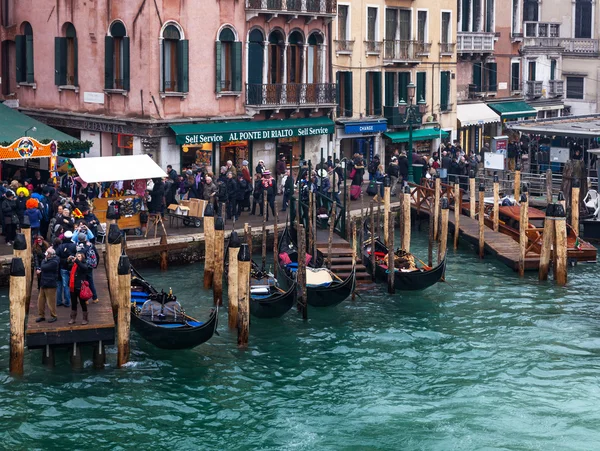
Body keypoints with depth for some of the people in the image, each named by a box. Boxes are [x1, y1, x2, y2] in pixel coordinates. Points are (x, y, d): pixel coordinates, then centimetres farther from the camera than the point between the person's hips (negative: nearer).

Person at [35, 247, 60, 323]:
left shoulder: (54, 262, -15)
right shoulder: (46, 260, 13)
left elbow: (43, 267, -23)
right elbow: (41, 268, 16)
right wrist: (39, 271, -7)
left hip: (50, 285, -9)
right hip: (43, 283, 9)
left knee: (51, 301, -1)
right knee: (40, 300, 10)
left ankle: (53, 316, 11)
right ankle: (41, 315, 20)